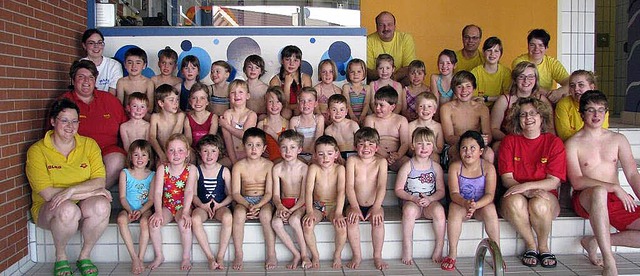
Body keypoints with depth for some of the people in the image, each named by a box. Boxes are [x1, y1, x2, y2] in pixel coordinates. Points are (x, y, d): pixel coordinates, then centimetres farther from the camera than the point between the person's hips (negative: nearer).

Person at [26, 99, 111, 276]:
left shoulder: (89, 145, 2)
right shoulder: (37, 151, -6)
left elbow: (100, 182, -8)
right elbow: (47, 194, -14)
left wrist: (71, 190, -25)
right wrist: (89, 191, -18)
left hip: (84, 206, 2)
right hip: (49, 210, -2)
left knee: (102, 205, -32)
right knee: (68, 209, -37)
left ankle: (85, 255, -7)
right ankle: (60, 257, -7)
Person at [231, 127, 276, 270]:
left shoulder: (268, 165, -5)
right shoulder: (238, 166, -3)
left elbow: (269, 192, -8)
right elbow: (235, 193, -6)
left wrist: (258, 205, -23)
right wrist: (248, 205, -23)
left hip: (264, 201, -1)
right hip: (244, 200, 1)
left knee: (265, 215, -32)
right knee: (239, 214, -31)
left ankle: (271, 254, -18)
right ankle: (238, 254, -18)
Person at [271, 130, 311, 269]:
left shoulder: (304, 168, -9)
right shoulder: (277, 169, -1)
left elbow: (303, 197, -9)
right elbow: (276, 195, -1)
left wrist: (290, 211, -21)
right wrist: (280, 207, -22)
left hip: (299, 204, -3)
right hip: (283, 203, 3)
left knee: (294, 220, -35)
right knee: (276, 222, -28)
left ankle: (304, 254, -15)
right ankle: (296, 254, -14)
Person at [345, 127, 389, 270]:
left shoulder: (381, 162, -3)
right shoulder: (352, 160, -3)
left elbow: (382, 186, -13)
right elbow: (349, 186, -10)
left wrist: (376, 207, -27)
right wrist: (355, 207, -23)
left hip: (374, 205, 0)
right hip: (356, 205, 0)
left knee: (378, 220, -29)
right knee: (352, 219, -28)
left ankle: (377, 256, -11)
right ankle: (357, 255, -11)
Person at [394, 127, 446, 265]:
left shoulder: (436, 167, 6)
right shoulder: (407, 166, -1)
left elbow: (441, 191, 4)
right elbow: (398, 190, -1)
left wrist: (430, 199, -15)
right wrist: (413, 198, -17)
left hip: (430, 202, 2)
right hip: (411, 202, -1)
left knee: (439, 210, -32)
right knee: (409, 210, -36)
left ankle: (439, 249, -16)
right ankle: (407, 250, -25)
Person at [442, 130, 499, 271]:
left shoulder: (488, 167, -11)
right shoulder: (455, 167, -9)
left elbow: (489, 195, -17)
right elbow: (454, 193, -15)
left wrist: (475, 205, -36)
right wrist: (465, 203, -37)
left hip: (482, 204, 0)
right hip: (461, 203, 0)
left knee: (490, 210, -31)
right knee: (454, 209, -31)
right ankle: (452, 254, -24)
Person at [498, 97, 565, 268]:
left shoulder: (554, 142, 2)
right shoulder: (509, 141, 4)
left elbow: (554, 182, -5)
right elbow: (507, 179, -3)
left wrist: (526, 186, -21)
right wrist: (528, 192, -21)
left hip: (545, 196, 0)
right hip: (517, 194, 1)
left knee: (538, 204, -36)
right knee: (515, 201, -35)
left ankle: (543, 246, -7)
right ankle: (530, 245, -11)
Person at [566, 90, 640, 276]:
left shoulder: (618, 140, 14)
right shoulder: (573, 144, 1)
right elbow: (577, 182, -10)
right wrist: (614, 187, -18)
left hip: (617, 201, 5)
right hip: (586, 201, -5)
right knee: (599, 191, -41)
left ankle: (595, 242, -6)